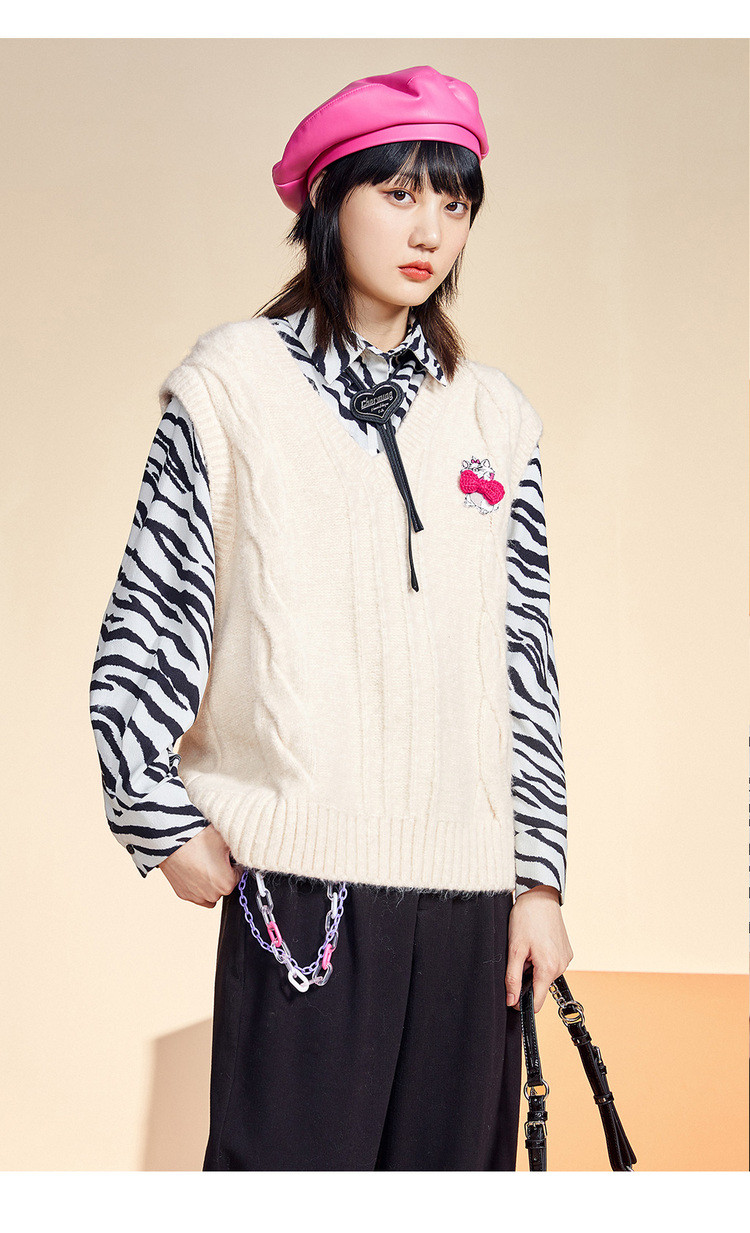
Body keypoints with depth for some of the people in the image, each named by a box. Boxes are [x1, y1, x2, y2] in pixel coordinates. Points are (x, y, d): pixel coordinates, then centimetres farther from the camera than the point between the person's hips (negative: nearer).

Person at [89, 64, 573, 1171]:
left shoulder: (494, 415, 13)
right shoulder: (238, 380, 3)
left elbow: (528, 661, 12)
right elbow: (148, 620, 2)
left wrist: (540, 875, 7)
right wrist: (165, 823, -3)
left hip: (470, 886, 4)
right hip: (302, 879, -3)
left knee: (454, 1160, 5)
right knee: (291, 1155, -4)